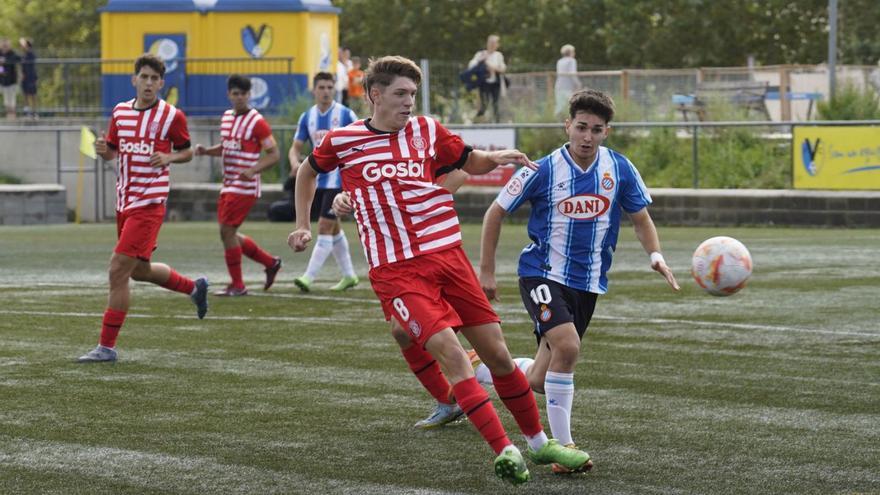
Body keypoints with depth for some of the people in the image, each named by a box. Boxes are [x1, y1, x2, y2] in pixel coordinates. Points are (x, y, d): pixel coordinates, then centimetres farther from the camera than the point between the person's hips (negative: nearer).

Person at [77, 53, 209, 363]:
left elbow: (187, 152, 6)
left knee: (118, 269, -13)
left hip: (149, 202, -7)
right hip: (124, 201, 7)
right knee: (140, 270, 19)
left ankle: (107, 346, -7)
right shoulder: (120, 112, 8)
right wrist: (103, 150, -6)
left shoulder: (172, 116, -6)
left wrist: (169, 158, -15)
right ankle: (195, 287, 44)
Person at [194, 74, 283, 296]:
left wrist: (253, 170, -26)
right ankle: (270, 263, 27)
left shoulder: (257, 122, -11)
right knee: (229, 234, 11)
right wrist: (206, 151, 5)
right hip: (228, 185, 8)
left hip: (245, 186, -8)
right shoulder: (226, 117, 12)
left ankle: (237, 285, 0)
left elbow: (274, 154, -12)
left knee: (227, 231, -11)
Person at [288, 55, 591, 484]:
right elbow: (308, 171, 21)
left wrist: (494, 158, -1)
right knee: (451, 354, -20)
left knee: (497, 353, 5)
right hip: (396, 270, -4)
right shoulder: (342, 141, 2)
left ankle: (538, 443, 21)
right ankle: (505, 451, -22)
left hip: (447, 255, 4)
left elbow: (470, 163, 21)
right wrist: (303, 226, 18)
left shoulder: (426, 130, 7)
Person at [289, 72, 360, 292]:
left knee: (324, 227, -12)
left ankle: (309, 277, -15)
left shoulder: (345, 114, -8)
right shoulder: (307, 117, 6)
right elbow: (296, 147, 7)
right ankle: (349, 275, 26)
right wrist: (295, 162, -14)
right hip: (318, 180, 6)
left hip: (338, 180, -6)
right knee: (334, 228, 14)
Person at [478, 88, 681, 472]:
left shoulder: (620, 169, -4)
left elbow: (641, 219, 9)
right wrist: (486, 271, -3)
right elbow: (495, 213, -2)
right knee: (568, 346, -30)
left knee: (539, 382, 8)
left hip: (588, 282, 4)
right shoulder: (543, 171, -13)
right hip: (542, 274, -4)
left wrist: (655, 255, -11)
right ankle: (563, 446, -20)